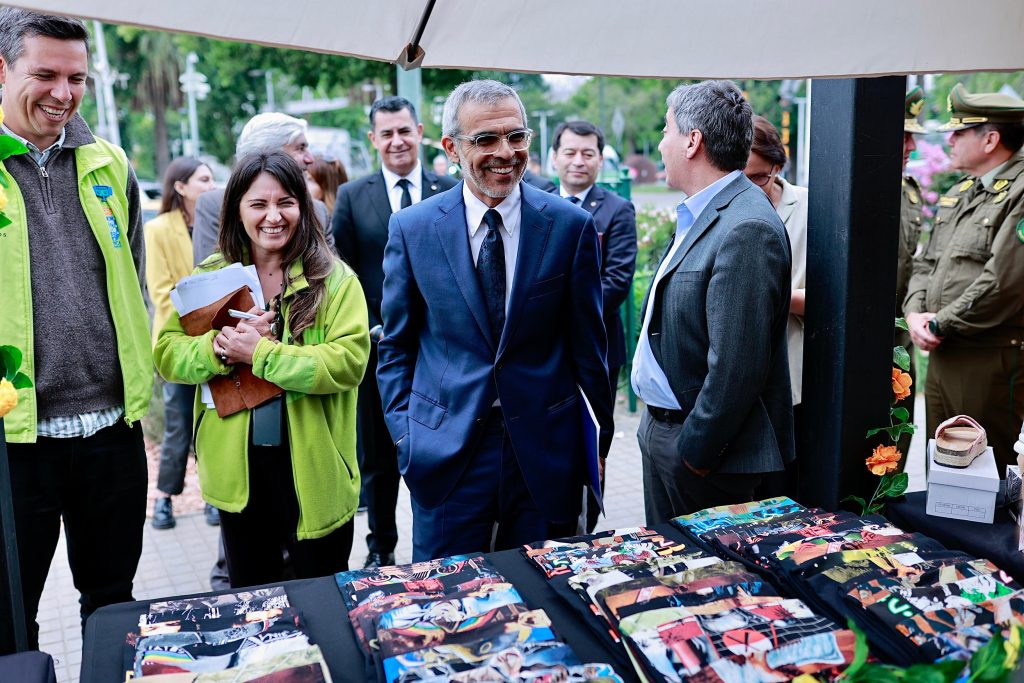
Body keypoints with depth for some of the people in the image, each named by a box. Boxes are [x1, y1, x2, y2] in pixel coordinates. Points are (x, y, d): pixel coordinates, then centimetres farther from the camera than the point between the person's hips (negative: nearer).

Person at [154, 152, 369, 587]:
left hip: (313, 468, -3)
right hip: (237, 467, 3)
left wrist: (260, 353, -22)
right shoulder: (209, 277, 3)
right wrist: (221, 346, -20)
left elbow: (349, 361, -19)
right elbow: (166, 355, -2)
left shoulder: (334, 279, -7)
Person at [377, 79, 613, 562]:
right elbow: (397, 344, 5)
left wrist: (598, 435, 6)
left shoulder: (572, 226, -2)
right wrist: (404, 434, -1)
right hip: (445, 449, 0)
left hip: (546, 448, 0)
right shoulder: (411, 228, -1)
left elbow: (586, 339, 3)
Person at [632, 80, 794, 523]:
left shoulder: (747, 229, -22)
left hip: (699, 441, -9)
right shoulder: (697, 216, 10)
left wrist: (696, 452, -18)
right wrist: (656, 423, 13)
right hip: (659, 427, 9)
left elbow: (736, 367, -25)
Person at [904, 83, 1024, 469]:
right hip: (941, 355, 8)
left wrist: (939, 324, -13)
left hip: (991, 361, -8)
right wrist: (915, 312, 0)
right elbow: (926, 262, 18)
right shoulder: (959, 194, 15)